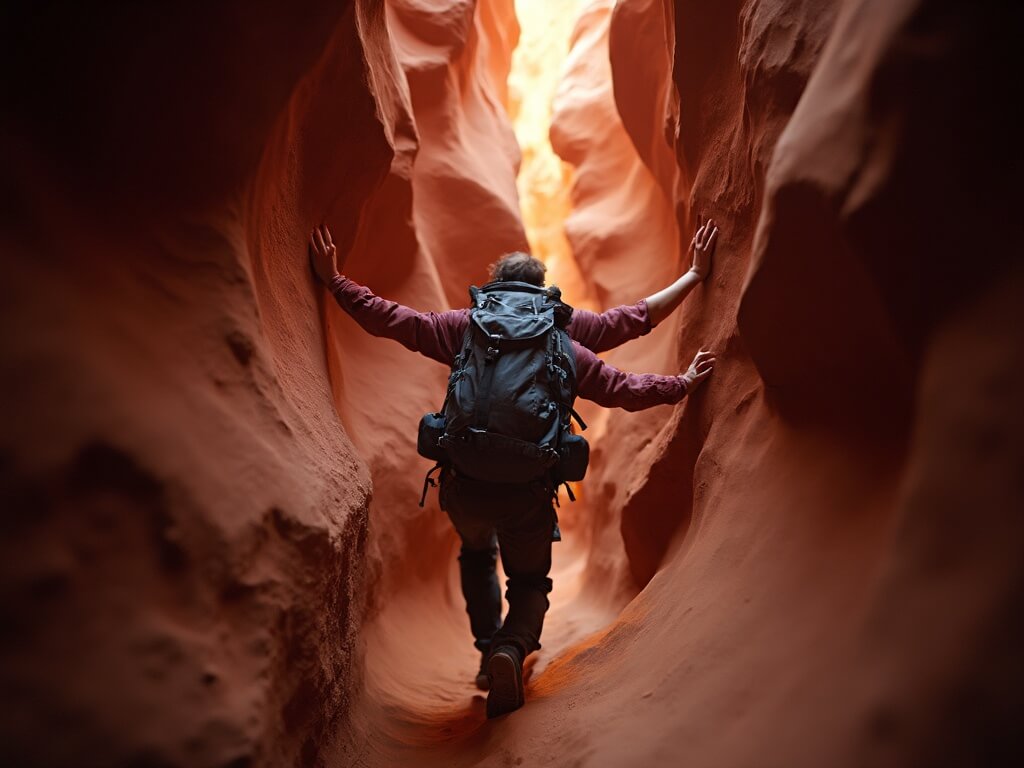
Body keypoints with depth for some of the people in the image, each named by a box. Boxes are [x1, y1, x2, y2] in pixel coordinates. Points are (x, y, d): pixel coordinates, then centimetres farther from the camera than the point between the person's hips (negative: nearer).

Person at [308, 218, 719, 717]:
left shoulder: (466, 327, 8)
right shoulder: (565, 337, 9)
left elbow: (389, 319, 8)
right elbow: (627, 391, 12)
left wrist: (334, 280, 19)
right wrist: (684, 384, 24)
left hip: (464, 484, 1)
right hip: (529, 492, -1)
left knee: (476, 554, 35)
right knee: (529, 580, 23)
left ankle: (488, 647, 25)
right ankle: (511, 647, -6)